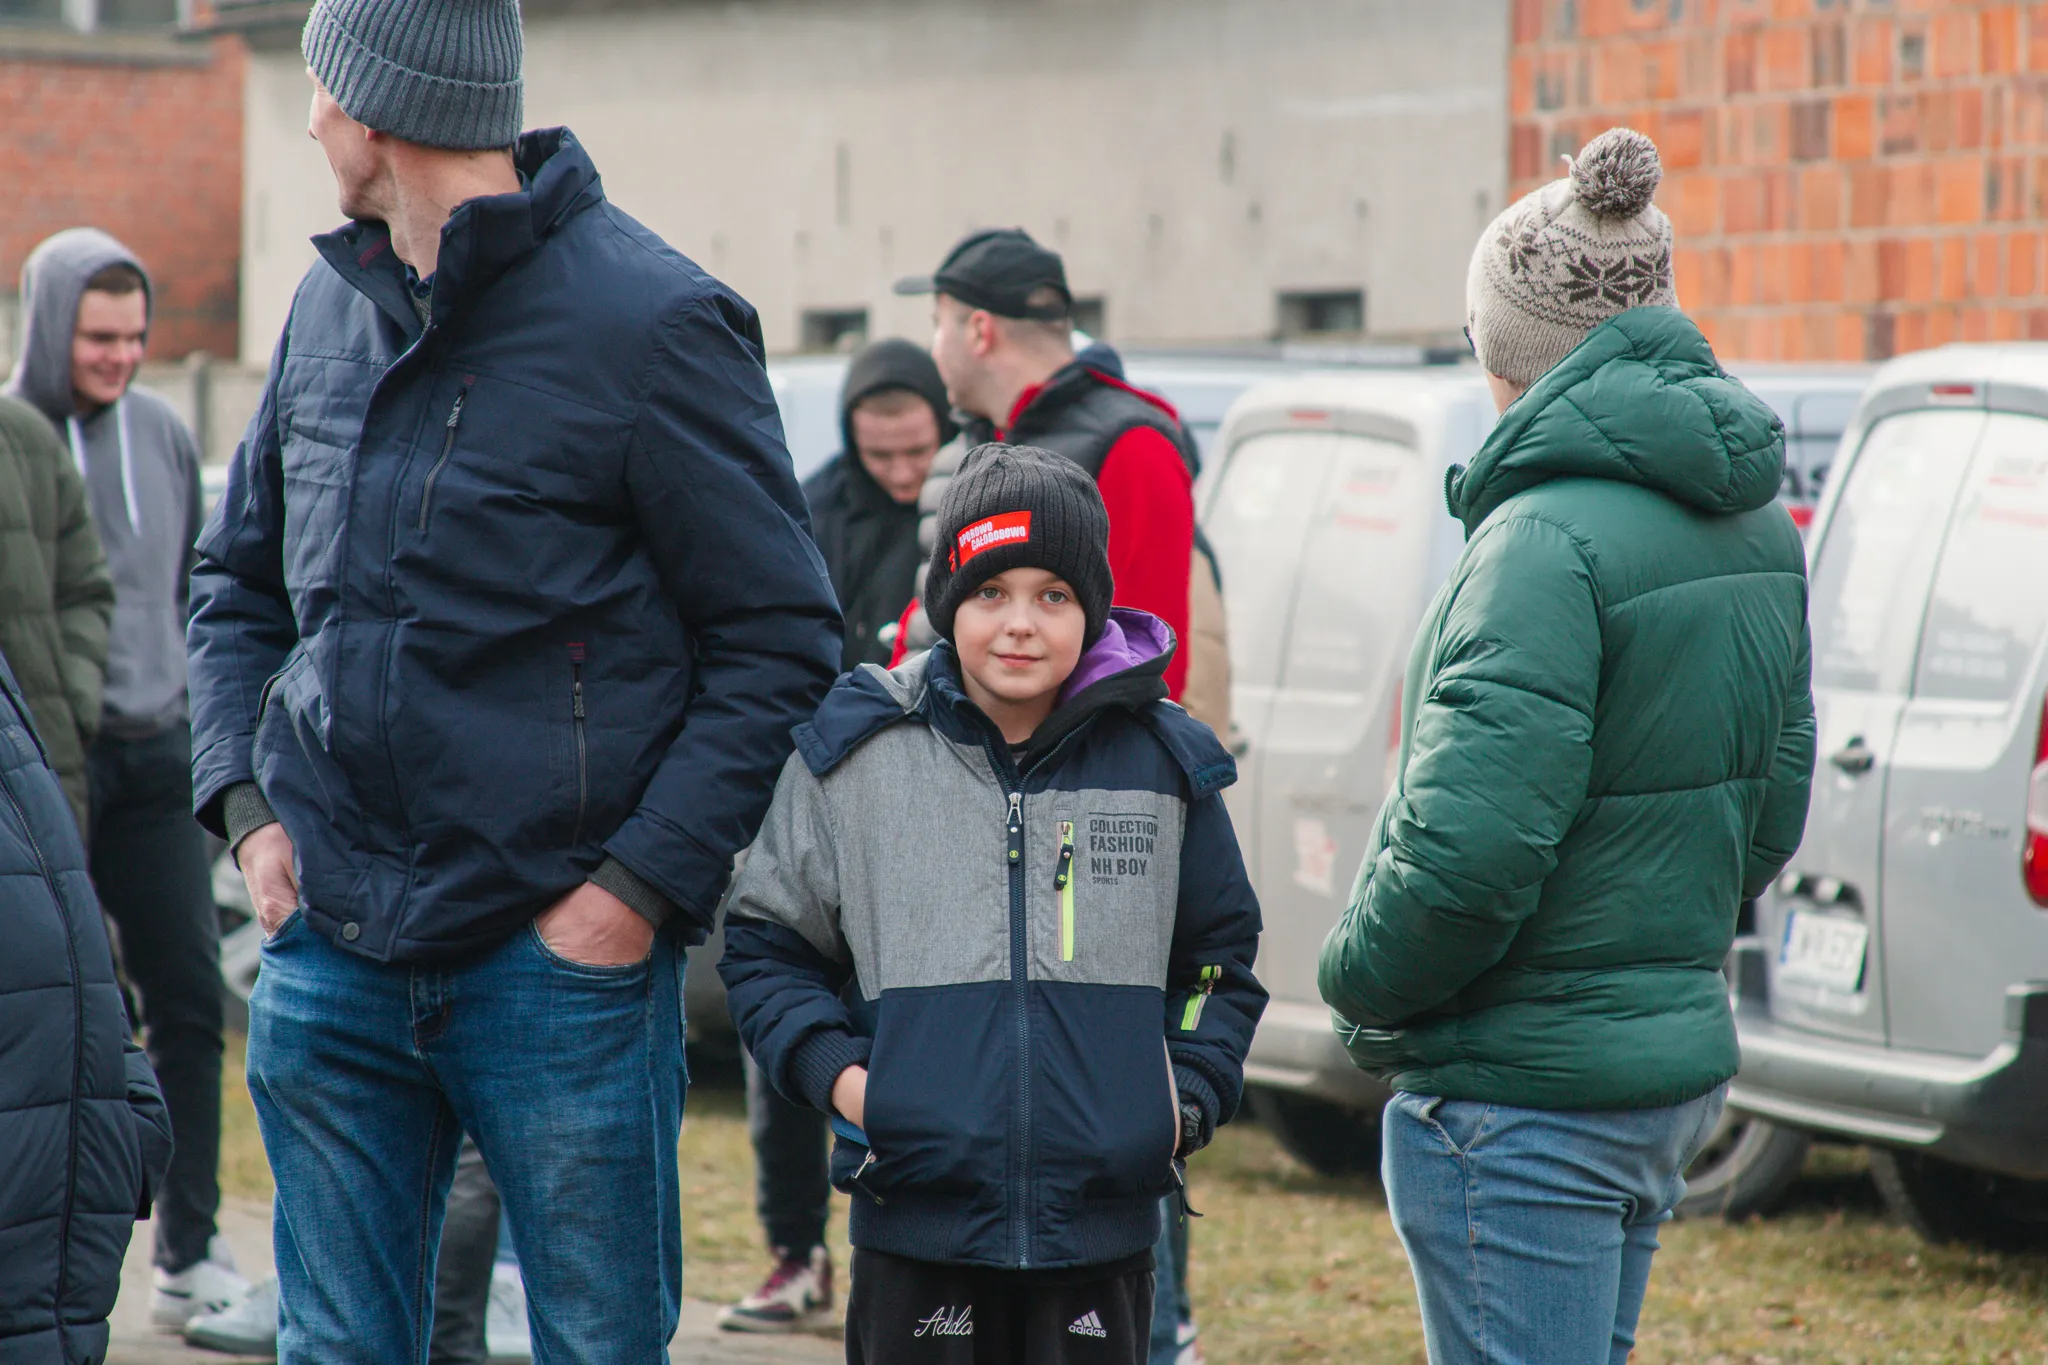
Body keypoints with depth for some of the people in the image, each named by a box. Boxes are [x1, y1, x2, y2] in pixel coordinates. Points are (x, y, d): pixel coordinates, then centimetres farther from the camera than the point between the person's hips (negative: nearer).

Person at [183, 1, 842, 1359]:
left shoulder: (647, 320, -10)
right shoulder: (332, 305, 10)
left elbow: (781, 638, -9)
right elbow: (239, 576, 22)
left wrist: (641, 884, -14)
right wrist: (247, 801, 7)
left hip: (563, 951, -6)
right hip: (328, 957, 6)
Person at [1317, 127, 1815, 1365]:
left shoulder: (1553, 534, -20)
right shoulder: (1756, 529, 9)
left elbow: (1470, 842, -26)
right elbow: (1770, 811, 17)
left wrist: (1363, 979, -9)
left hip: (1527, 1092, -9)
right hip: (1682, 1056, 9)